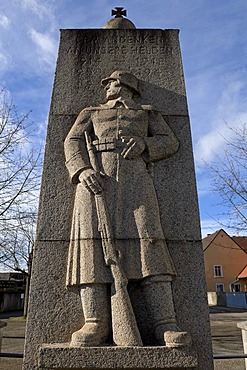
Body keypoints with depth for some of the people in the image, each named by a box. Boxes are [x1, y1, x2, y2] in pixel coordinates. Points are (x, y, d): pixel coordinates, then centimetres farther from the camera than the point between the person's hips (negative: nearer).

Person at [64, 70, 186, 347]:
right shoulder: (91, 113, 31)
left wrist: (143, 143, -5)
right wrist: (82, 170, -8)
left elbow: (170, 142, 17)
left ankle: (165, 324, -20)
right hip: (95, 177, 2)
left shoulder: (147, 113, 31)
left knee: (148, 241, -18)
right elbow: (72, 142, 14)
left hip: (135, 175, -1)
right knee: (91, 242, -16)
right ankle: (96, 323, -17)